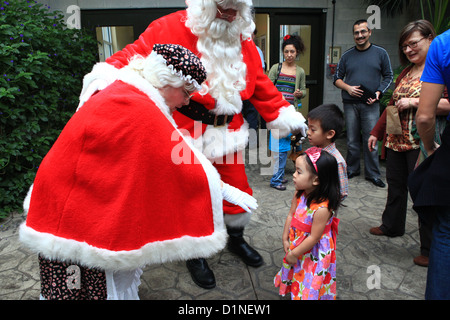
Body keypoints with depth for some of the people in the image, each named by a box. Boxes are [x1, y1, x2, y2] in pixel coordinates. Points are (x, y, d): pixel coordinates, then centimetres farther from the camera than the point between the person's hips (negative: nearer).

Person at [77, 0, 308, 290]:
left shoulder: (244, 42, 7)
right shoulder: (173, 28, -9)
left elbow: (262, 88, 11)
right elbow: (136, 55, -14)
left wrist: (288, 117, 8)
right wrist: (106, 78, -32)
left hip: (227, 133, 5)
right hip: (188, 132, -4)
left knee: (237, 187, 15)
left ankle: (236, 239, 45)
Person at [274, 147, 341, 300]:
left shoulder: (322, 208, -34)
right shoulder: (300, 194, -14)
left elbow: (313, 237, -26)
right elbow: (291, 215, -1)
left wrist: (294, 254, -15)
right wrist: (285, 239, 0)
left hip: (314, 252, -6)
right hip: (297, 244, 6)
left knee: (309, 289, 16)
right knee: (297, 274, 29)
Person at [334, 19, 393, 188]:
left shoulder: (380, 53, 6)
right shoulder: (347, 55, 10)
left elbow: (388, 77, 9)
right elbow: (337, 78, 14)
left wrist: (378, 93, -8)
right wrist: (348, 88, -6)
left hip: (370, 104, -1)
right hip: (350, 103, 2)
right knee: (352, 140, 7)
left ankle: (372, 174, 11)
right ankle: (352, 169, 22)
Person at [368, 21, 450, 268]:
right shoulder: (405, 72, 16)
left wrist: (415, 102, -19)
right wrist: (376, 132, 20)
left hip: (422, 143, -7)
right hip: (396, 140, 7)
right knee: (395, 185, 17)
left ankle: (430, 249, 14)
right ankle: (391, 226, 37)